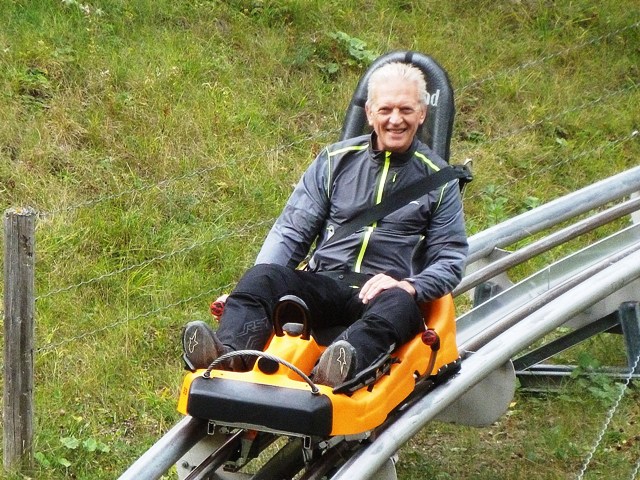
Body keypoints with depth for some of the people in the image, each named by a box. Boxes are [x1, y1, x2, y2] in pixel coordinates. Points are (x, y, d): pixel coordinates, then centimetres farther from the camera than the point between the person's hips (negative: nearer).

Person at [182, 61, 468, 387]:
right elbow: (292, 229, 11)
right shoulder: (335, 161, 15)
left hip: (385, 291, -2)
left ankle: (340, 370, -66)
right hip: (323, 283, 2)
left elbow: (450, 261, 8)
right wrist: (260, 285, -7)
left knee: (397, 306, -38)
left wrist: (408, 286, -14)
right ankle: (228, 354, -54)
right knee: (261, 276, -27)